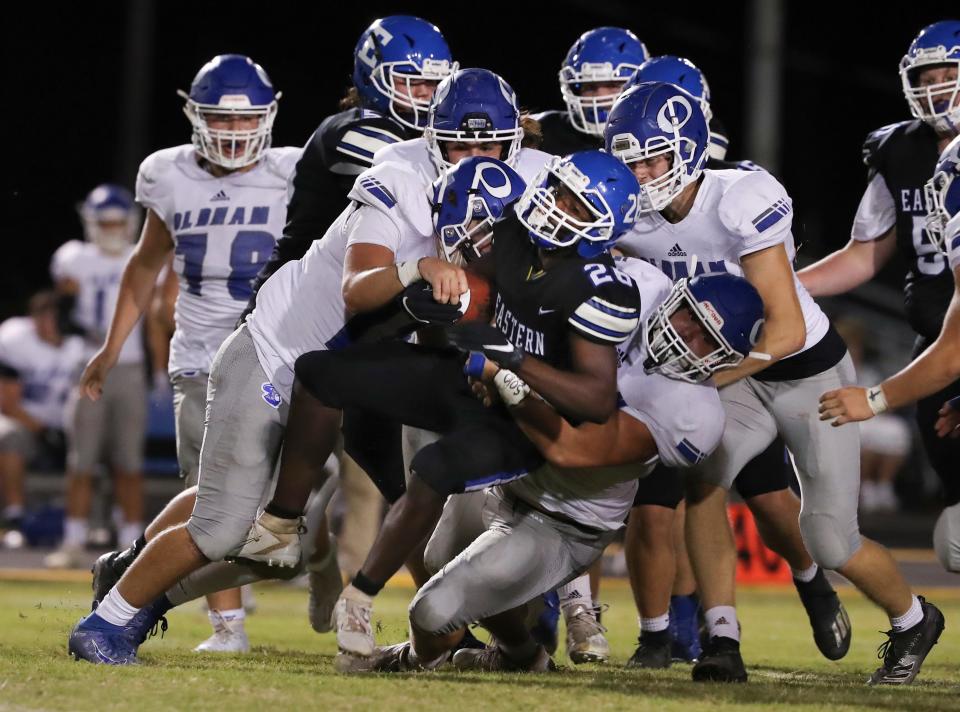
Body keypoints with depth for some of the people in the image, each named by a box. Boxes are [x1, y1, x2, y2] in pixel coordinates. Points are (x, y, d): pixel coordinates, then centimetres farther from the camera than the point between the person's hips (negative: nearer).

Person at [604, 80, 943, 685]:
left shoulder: (742, 202, -31)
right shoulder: (633, 220, -11)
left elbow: (786, 331, -32)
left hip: (812, 371, -5)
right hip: (741, 375, 5)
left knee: (832, 542, -2)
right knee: (702, 476, -24)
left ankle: (914, 620, 29)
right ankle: (723, 640, -18)